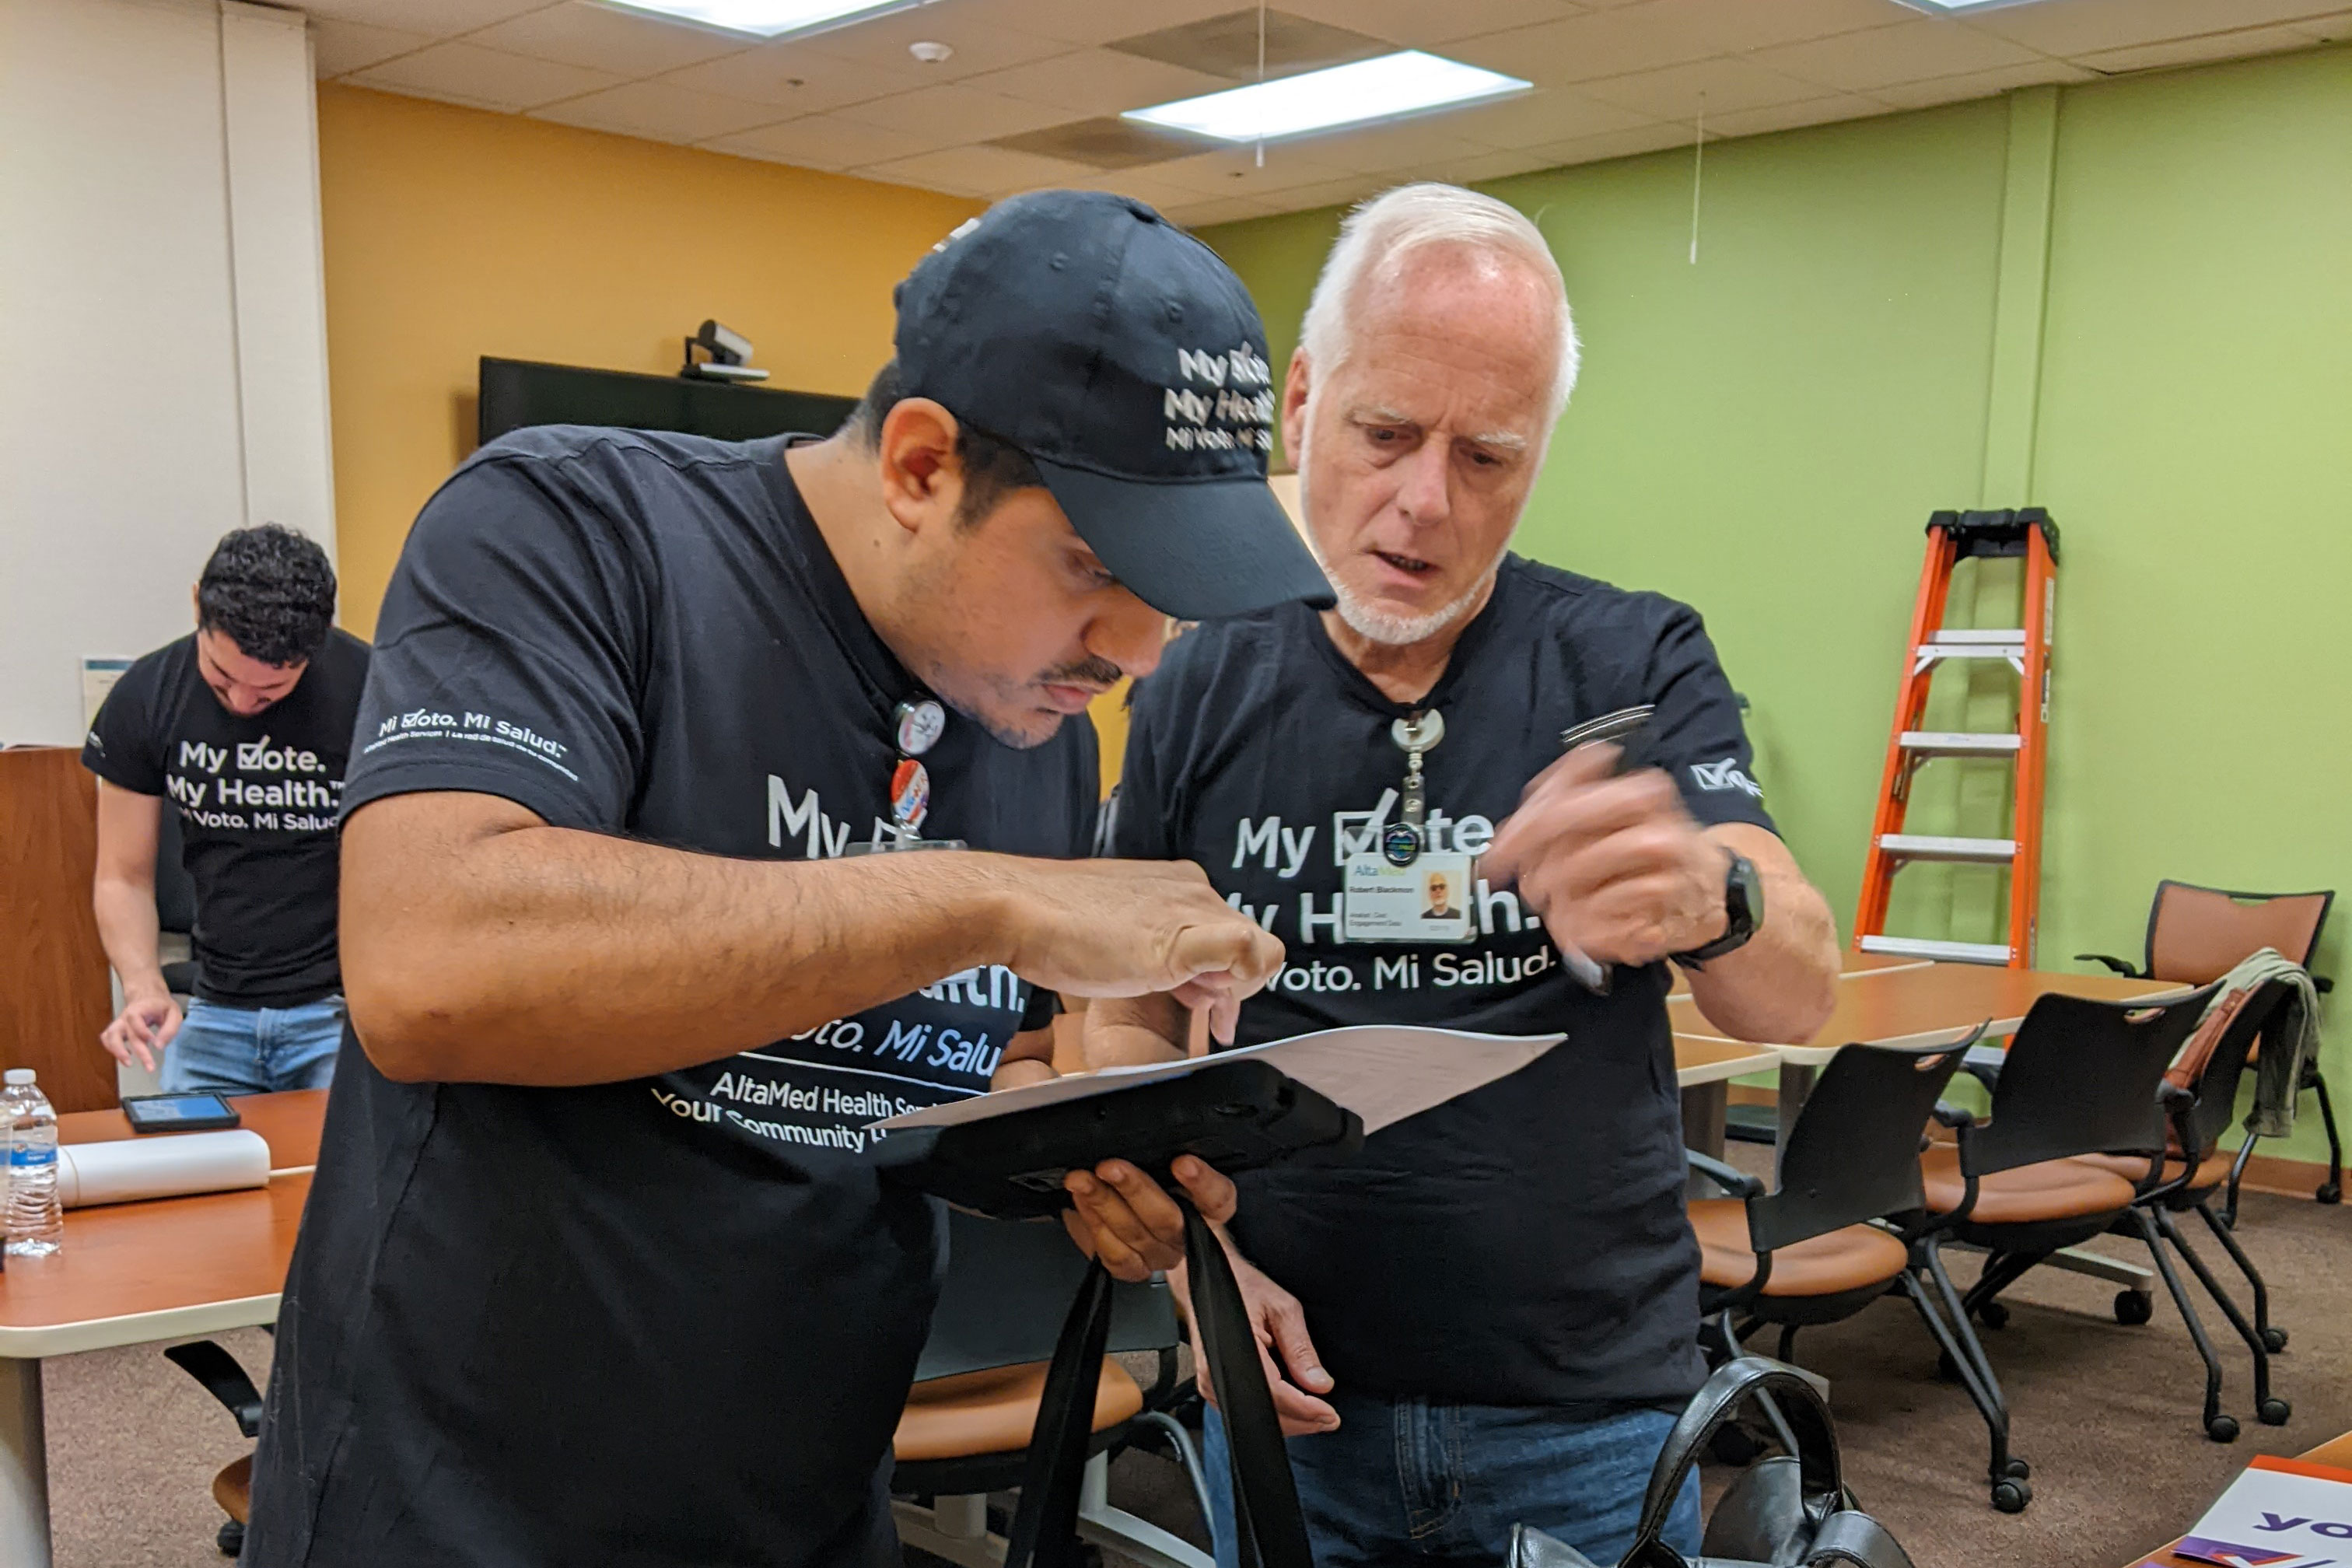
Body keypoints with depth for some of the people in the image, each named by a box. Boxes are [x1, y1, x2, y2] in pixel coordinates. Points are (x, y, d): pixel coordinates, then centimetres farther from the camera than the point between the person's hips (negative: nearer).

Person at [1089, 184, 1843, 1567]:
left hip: (1591, 1415, -1)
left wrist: (1707, 896, -41)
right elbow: (1134, 1023, 6)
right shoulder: (1200, 692, -2)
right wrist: (1198, 1249, -10)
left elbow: (1800, 995, -19)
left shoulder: (1638, 663, -7)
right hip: (1297, 1399, 1)